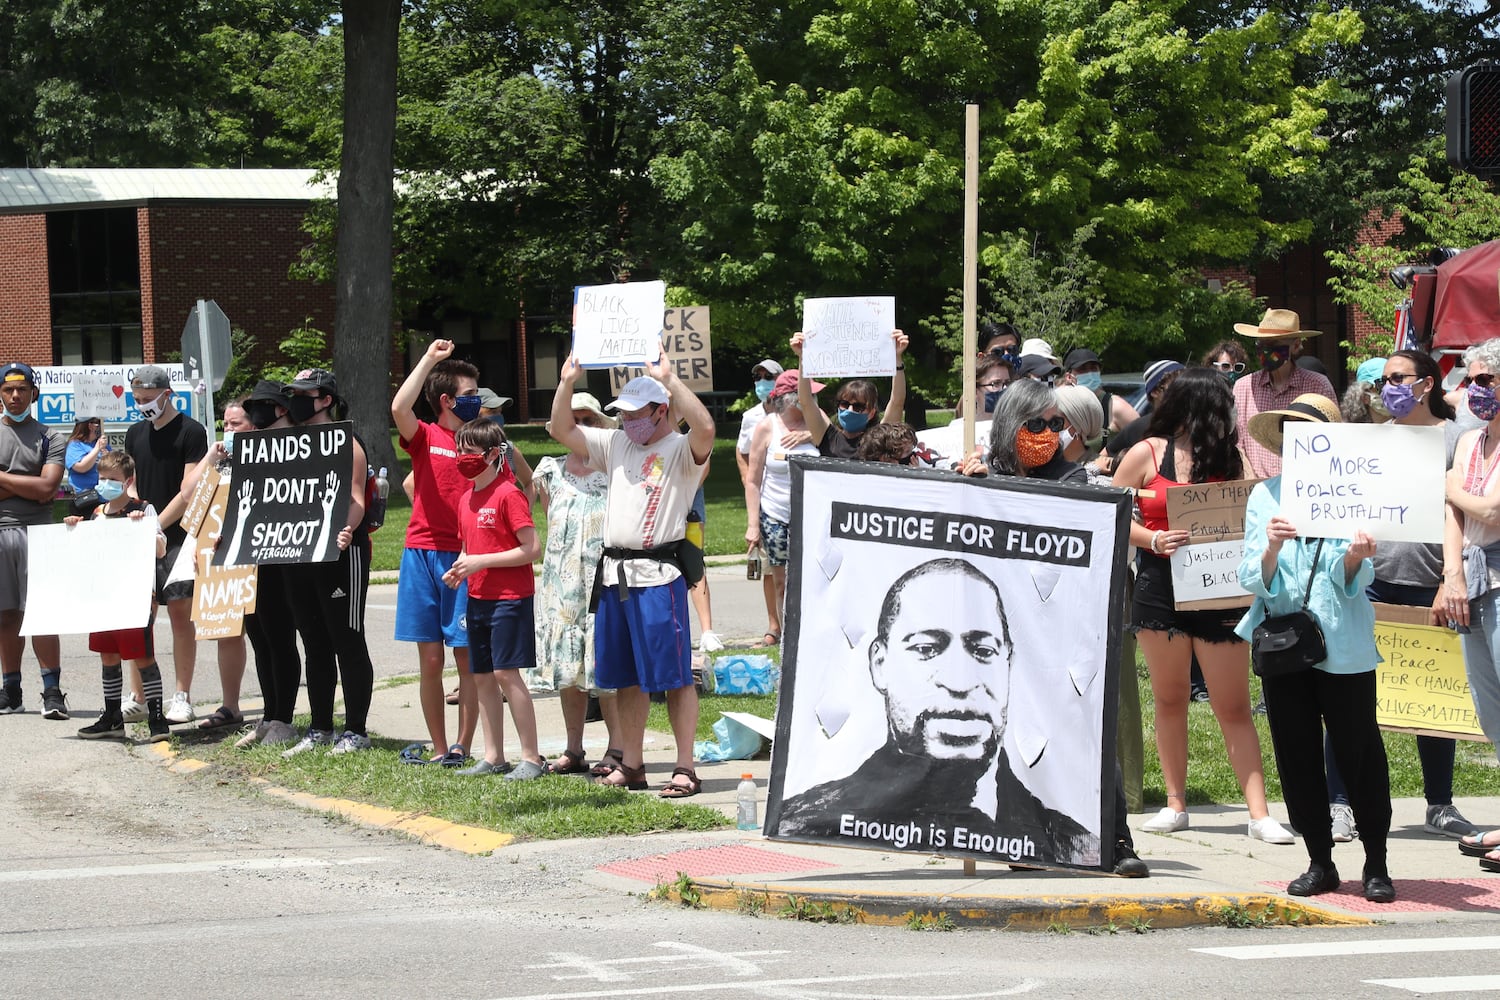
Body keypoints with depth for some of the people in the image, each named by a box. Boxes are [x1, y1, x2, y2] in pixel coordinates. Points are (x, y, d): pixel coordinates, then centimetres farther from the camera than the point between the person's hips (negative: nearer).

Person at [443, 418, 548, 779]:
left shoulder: (508, 495, -12)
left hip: (510, 597, -8)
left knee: (506, 672, -10)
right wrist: (459, 570, 2)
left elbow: (531, 549, -17)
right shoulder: (467, 500, 13)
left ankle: (531, 758, -5)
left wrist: (481, 561, -18)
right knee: (482, 676, 9)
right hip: (477, 598, 8)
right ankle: (492, 757, 16)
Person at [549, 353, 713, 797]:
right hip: (614, 574, 7)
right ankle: (631, 765, 19)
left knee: (674, 676, -5)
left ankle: (685, 769, -3)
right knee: (625, 677, 12)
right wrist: (567, 382, 7)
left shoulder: (681, 450, -5)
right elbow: (562, 431, 20)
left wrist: (669, 379, -24)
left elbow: (705, 427, -27)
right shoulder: (616, 444, 16)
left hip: (658, 574, -7)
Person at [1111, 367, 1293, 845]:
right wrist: (1154, 540, -13)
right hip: (1161, 587, -1)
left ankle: (1259, 813, -4)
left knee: (1234, 706, -2)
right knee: (1170, 698, 9)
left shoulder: (1226, 457, 8)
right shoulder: (1147, 455, 2)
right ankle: (1175, 803, 19)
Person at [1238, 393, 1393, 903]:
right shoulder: (1265, 496, 6)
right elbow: (1254, 581, 0)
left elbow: (1353, 582, -4)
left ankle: (1376, 864, 13)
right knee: (1297, 756, 6)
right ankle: (1320, 861, 18)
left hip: (1343, 645, -3)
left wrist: (1355, 557, -26)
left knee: (1359, 752, 0)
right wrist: (1271, 547, -20)